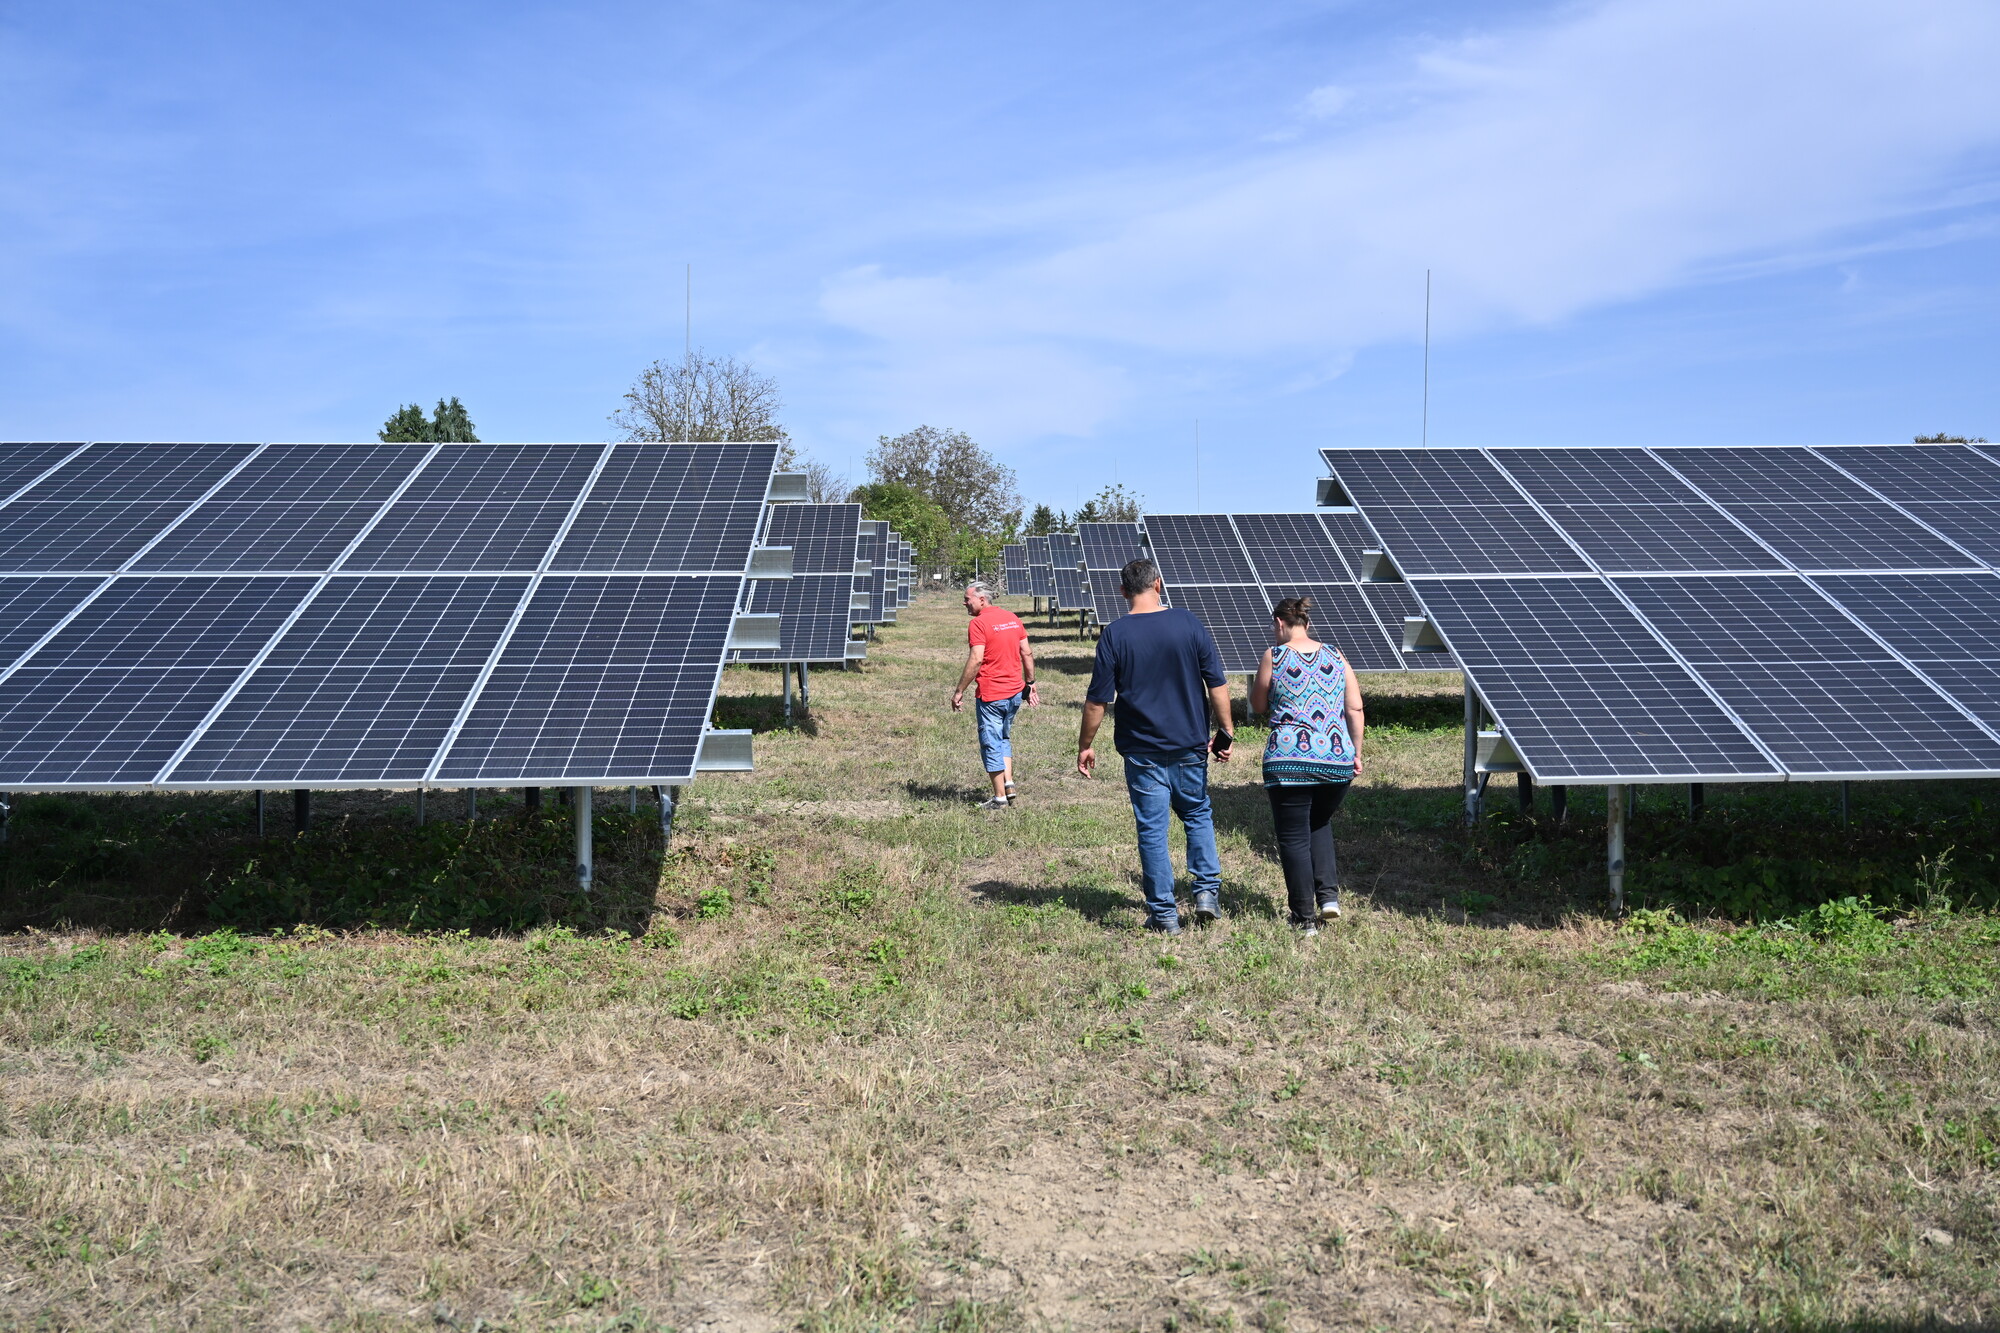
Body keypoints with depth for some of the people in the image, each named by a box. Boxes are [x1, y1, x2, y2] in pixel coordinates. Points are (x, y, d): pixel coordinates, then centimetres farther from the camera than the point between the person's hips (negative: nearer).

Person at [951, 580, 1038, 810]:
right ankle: (1008, 784, 13)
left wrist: (959, 691, -15)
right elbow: (1027, 653, 11)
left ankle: (1000, 797, 8)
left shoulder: (979, 623, -13)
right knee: (1004, 739, 23)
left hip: (991, 695, -7)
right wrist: (1030, 683, 20)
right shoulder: (1012, 618, 9)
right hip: (1015, 691, 7)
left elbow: (976, 660, -20)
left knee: (991, 744, 3)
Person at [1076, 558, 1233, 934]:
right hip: (1190, 745, 2)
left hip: (1142, 750, -2)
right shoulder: (1189, 624, -3)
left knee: (1152, 829, 5)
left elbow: (1097, 700, -6)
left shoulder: (1114, 635, -7)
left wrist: (1085, 745, 5)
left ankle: (1164, 914, 9)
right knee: (1198, 815, 21)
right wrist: (1224, 732, 9)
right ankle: (1207, 891, 13)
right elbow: (1218, 684, -1)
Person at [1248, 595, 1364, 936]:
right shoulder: (1335, 656, 8)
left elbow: (1258, 706, 10)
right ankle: (1329, 896, 12)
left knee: (1293, 837, 6)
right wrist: (1356, 754, 10)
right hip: (1337, 759, 4)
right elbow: (1356, 709, 3)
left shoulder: (1274, 656, -1)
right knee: (1320, 824, 26)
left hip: (1289, 761, -4)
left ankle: (1305, 918, 8)